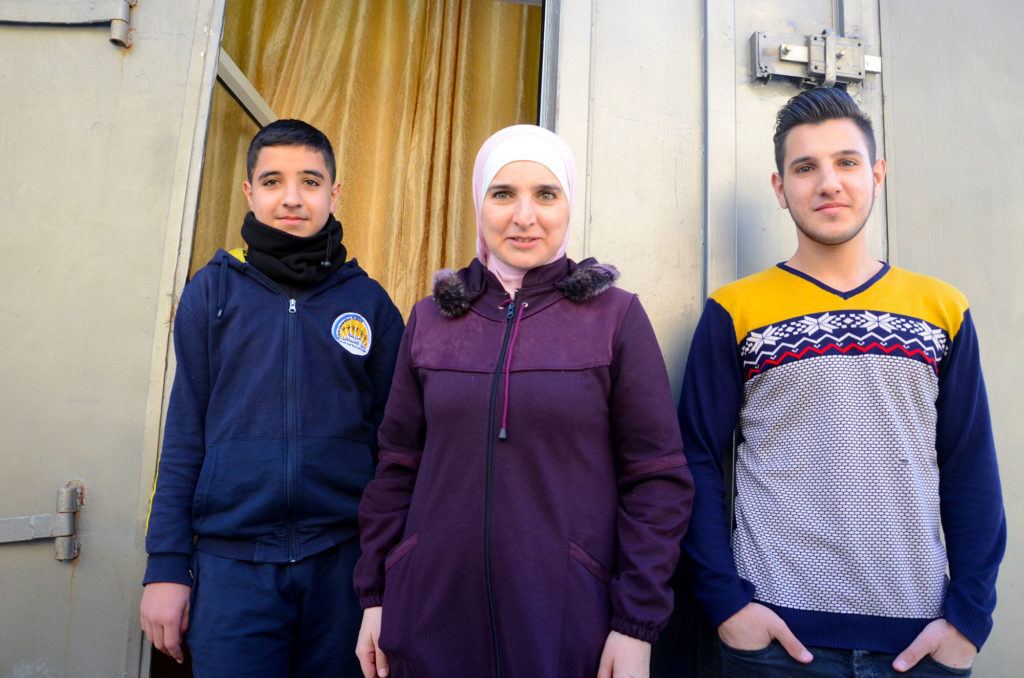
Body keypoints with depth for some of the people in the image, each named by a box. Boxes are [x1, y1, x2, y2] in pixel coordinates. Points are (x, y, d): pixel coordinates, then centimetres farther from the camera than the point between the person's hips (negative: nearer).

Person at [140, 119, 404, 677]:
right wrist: (166, 565, -1)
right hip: (231, 562, 0)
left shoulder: (369, 302, 3)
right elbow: (185, 435, 3)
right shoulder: (212, 291, 3)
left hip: (341, 559, 1)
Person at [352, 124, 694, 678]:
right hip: (431, 613, 3)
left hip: (568, 619, -2)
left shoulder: (615, 317, -5)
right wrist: (374, 594, 6)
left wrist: (638, 624, -8)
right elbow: (397, 467, 8)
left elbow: (658, 480, -5)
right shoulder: (431, 318, 4)